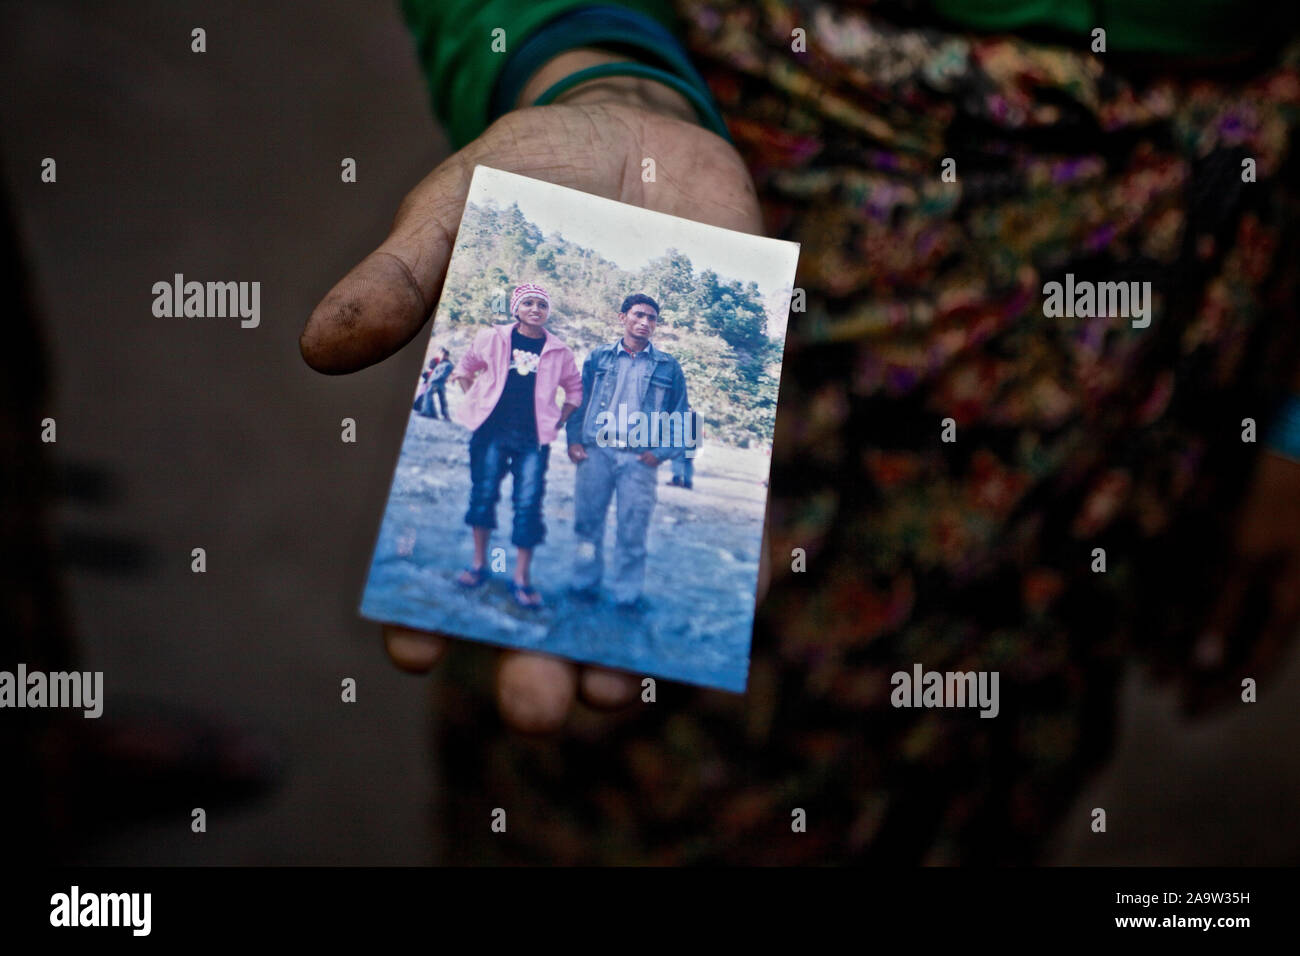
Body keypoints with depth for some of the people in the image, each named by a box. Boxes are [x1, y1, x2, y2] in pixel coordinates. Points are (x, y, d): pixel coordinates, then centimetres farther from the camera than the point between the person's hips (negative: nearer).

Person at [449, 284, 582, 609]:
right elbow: (466, 369, 17)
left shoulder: (559, 352, 4)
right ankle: (479, 563, 17)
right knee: (483, 493, 2)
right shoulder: (492, 339, 2)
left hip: (533, 438, 0)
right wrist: (475, 406, 10)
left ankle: (522, 577, 1)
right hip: (492, 432, 0)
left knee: (528, 503, -4)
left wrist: (557, 423, 6)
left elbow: (575, 390, 16)